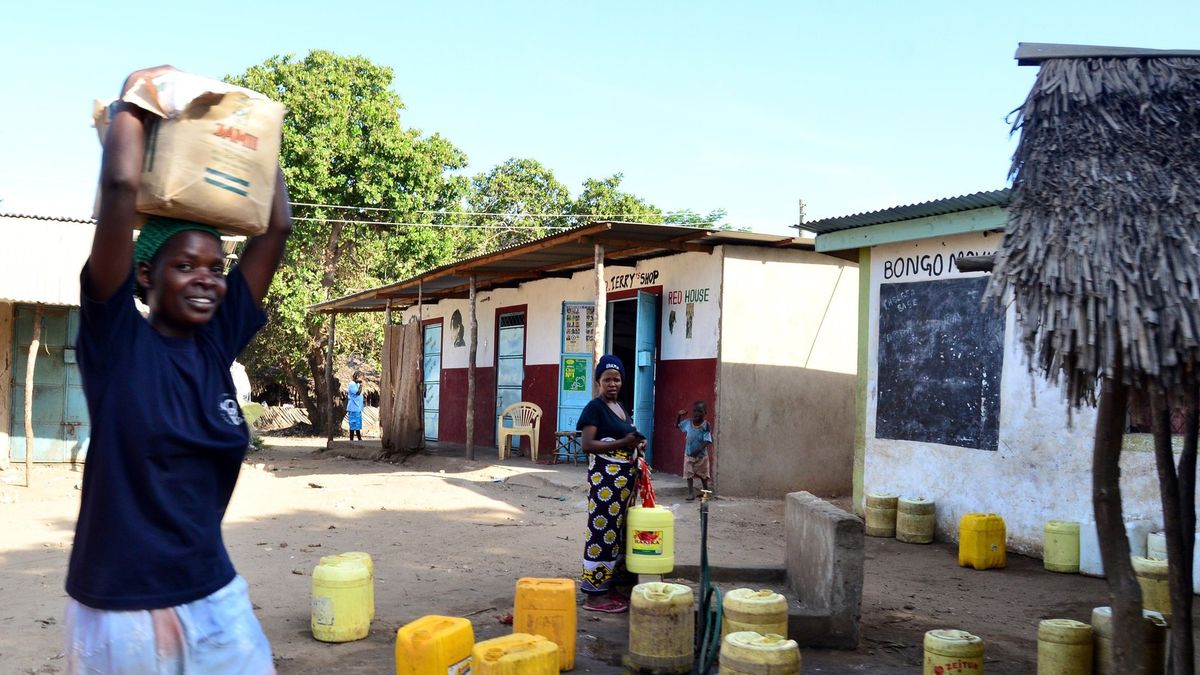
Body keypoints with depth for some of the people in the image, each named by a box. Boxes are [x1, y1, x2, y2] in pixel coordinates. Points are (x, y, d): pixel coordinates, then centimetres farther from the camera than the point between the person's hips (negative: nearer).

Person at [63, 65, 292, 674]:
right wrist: (133, 98, -5)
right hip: (118, 605, -4)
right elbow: (120, 187, -17)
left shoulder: (216, 342, 3)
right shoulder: (115, 338, -9)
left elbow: (277, 226, 4)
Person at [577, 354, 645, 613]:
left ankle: (610, 587, 21)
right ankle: (594, 595, -3)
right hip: (605, 478, -9)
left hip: (625, 477, 9)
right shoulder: (595, 407, -9)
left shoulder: (621, 407, 16)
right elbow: (586, 444, -18)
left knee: (618, 532, 12)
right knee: (602, 532, -8)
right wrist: (622, 443, -22)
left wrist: (636, 444, 6)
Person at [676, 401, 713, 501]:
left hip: (701, 455, -3)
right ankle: (691, 493, 7)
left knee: (703, 475, 11)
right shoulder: (688, 422, -3)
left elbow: (707, 441, -20)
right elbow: (677, 425, 15)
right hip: (688, 454, 3)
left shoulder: (705, 426, -16)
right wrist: (679, 415, -2)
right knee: (689, 474, 2)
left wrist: (698, 450, -32)